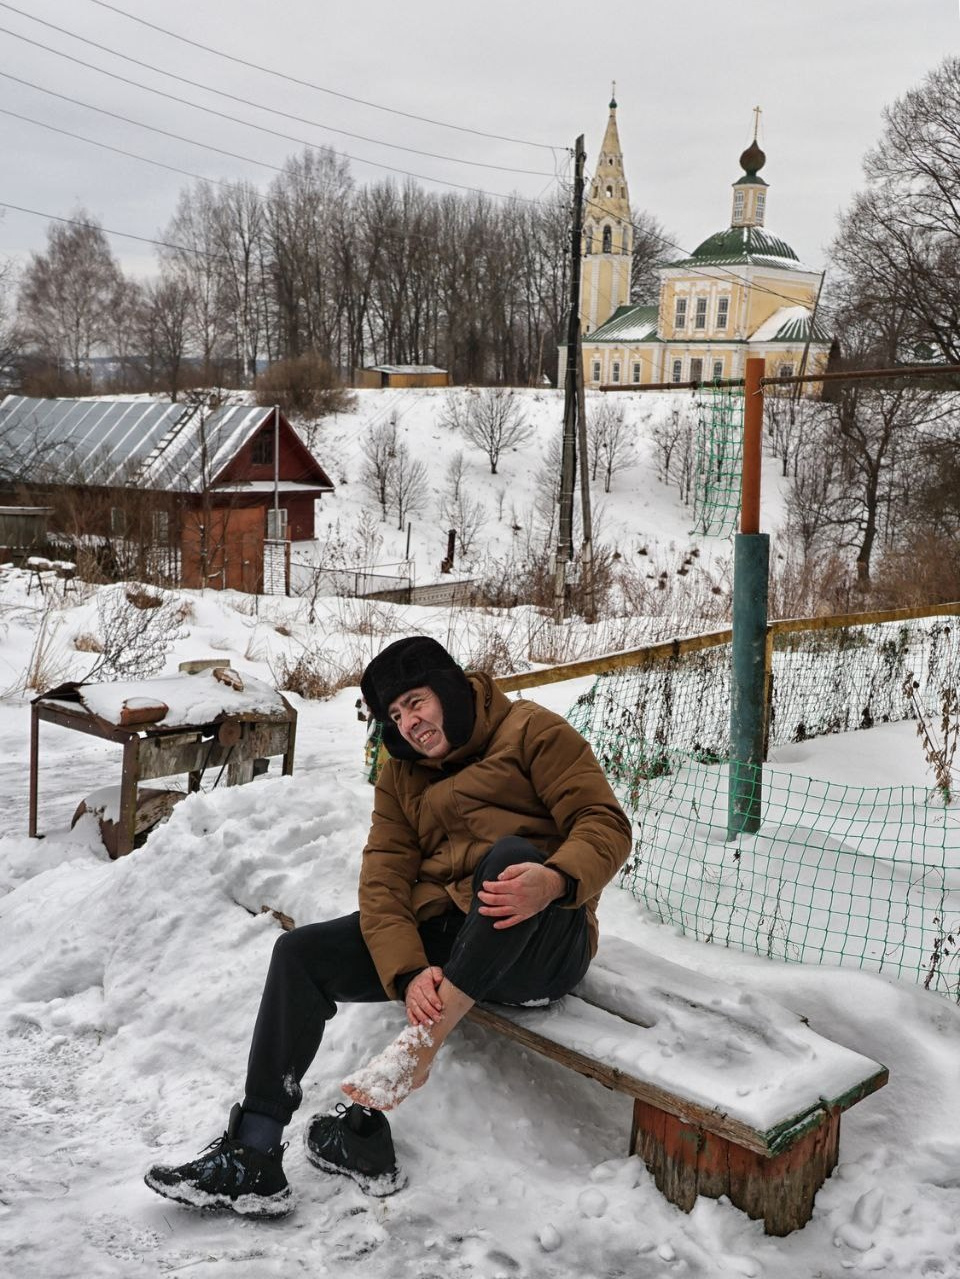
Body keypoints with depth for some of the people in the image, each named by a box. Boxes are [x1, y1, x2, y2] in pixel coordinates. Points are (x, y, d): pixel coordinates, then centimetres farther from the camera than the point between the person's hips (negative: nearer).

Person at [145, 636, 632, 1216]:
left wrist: (553, 880, -30)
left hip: (543, 941, -5)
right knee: (300, 953, -8)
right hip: (437, 936, 6)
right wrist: (408, 972, -16)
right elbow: (384, 881, 3)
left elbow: (606, 823, -8)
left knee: (511, 853, -37)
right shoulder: (400, 778, 17)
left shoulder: (531, 731, 1)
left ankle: (419, 1045, -34)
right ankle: (255, 1157, -11)